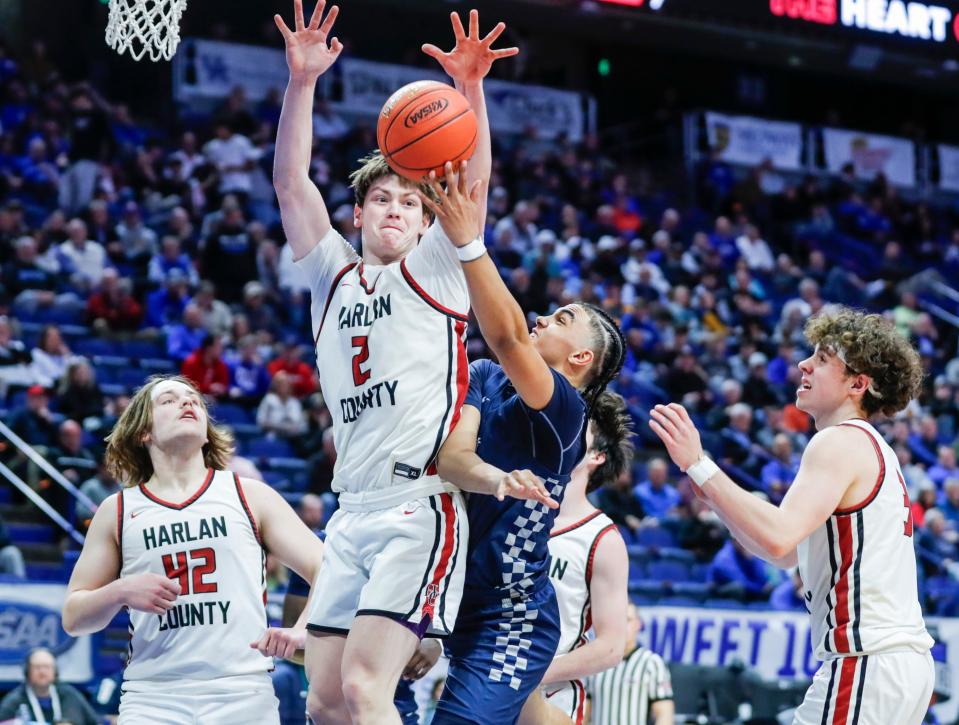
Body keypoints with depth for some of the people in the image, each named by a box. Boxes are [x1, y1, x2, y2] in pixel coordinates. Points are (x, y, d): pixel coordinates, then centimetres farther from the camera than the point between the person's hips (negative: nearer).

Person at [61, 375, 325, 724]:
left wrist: (301, 630, -12)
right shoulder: (117, 511, 12)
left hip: (244, 695, 0)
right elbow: (73, 618, 14)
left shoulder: (250, 495, 10)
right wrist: (121, 591, -7)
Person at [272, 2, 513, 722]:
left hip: (422, 507, -6)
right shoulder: (334, 277, 19)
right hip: (352, 513, 6)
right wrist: (302, 81, -1)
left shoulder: (434, 271, 7)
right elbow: (291, 183, 10)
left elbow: (474, 179, -8)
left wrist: (469, 87, -23)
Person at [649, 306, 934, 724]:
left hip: (866, 661, -10)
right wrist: (707, 486, 15)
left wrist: (698, 465, -21)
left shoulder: (840, 442, -10)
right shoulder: (871, 447, 22)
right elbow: (788, 554, 23)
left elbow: (778, 539, -26)